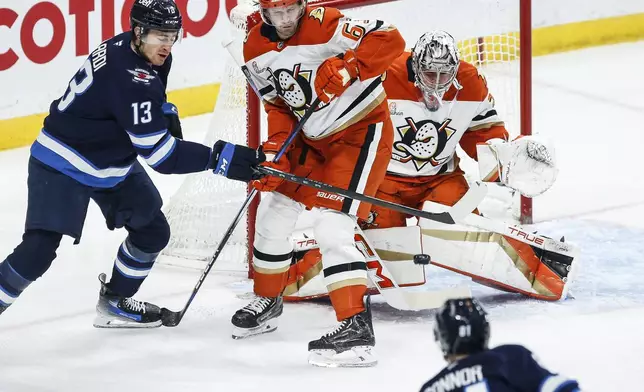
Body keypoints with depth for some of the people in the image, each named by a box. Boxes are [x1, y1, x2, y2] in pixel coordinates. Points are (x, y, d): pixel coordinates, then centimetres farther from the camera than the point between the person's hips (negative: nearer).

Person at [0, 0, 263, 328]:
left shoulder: (152, 57, -5)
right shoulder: (129, 77, -33)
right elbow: (160, 154, -31)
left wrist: (165, 111, 0)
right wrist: (221, 158, -33)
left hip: (114, 160, 10)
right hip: (62, 163, -9)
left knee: (152, 231, 11)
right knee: (38, 251, -17)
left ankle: (114, 301, 28)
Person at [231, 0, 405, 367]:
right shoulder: (257, 50, -2)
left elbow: (391, 40, -31)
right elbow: (279, 105, 7)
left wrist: (346, 67, -41)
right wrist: (275, 153, -7)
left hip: (361, 130, -8)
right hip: (313, 137, 8)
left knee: (332, 226, -20)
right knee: (274, 210, 14)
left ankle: (356, 326, -21)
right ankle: (267, 302, 37)